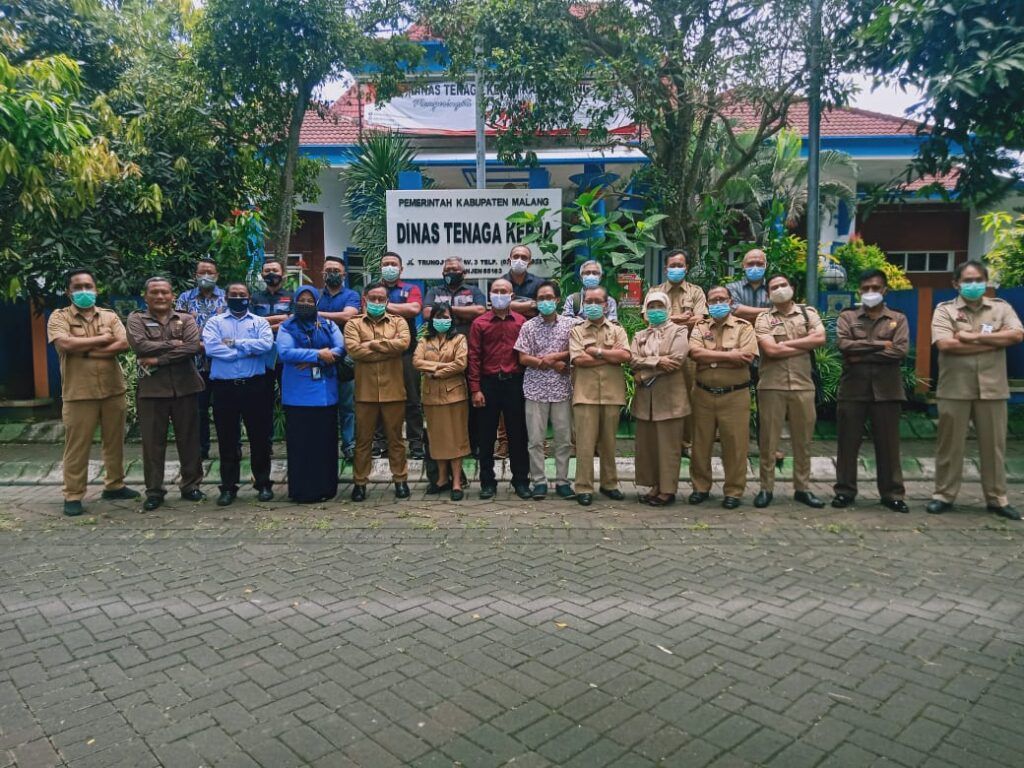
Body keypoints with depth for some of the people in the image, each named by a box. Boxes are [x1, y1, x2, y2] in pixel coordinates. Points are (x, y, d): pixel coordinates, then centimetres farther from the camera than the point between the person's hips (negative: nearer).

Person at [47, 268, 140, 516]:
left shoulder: (110, 316, 8)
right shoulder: (59, 317, 0)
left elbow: (124, 344, -7)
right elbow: (65, 344, -18)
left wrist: (87, 351, -14)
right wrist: (102, 339, -9)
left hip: (113, 389, 3)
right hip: (78, 393, -3)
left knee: (115, 441, 12)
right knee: (77, 445, 1)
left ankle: (114, 485, 26)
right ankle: (73, 496, 9)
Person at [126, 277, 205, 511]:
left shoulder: (186, 319, 8)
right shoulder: (136, 319, 7)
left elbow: (193, 347, -10)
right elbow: (140, 345, -12)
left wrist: (158, 359, -13)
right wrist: (173, 343, -10)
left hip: (185, 387, 1)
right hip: (151, 389, -1)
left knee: (189, 439, 7)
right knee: (153, 441, 4)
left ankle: (191, 485, 19)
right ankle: (154, 491, 14)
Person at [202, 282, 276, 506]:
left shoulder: (260, 322, 9)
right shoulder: (215, 322, 8)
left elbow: (266, 344, -12)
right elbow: (210, 348, -10)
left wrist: (234, 343, -11)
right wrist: (249, 350, -11)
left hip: (254, 386, 0)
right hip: (224, 387, 0)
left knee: (260, 437, 5)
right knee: (227, 440, 7)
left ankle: (263, 484, 17)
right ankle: (228, 487, 17)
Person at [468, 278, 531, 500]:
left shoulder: (521, 322, 5)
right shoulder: (479, 323, 3)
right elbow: (474, 357, 0)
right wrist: (475, 389, -6)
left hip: (514, 382, 0)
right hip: (488, 383, 0)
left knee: (517, 433, 6)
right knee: (486, 435, 6)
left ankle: (521, 481, 17)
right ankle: (487, 482, 16)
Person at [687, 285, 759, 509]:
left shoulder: (743, 327, 1)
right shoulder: (700, 327, 9)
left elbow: (747, 357, -15)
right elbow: (695, 353, -11)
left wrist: (710, 357, -12)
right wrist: (729, 355, -16)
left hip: (734, 395, -2)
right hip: (703, 394, 3)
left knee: (735, 445, 2)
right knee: (701, 443, 9)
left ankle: (734, 491, 14)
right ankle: (700, 487, 22)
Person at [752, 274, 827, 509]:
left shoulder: (808, 312, 9)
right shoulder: (763, 318, 2)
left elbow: (820, 338, -9)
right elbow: (771, 350, -12)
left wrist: (785, 343, -9)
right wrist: (806, 345, -6)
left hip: (803, 385, 2)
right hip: (771, 386, -2)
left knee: (803, 439, 9)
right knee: (768, 439, 3)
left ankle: (802, 488, 20)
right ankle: (766, 488, 13)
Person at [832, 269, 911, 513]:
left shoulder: (898, 319, 9)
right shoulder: (847, 316, 9)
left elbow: (900, 350, -7)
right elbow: (843, 344, -10)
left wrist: (862, 354, -10)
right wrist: (880, 344, -10)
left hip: (886, 389, 0)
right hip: (853, 388, 0)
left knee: (888, 444, 5)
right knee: (848, 442, 4)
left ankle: (893, 493, 14)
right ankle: (845, 490, 13)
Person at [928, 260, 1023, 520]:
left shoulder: (1001, 307, 9)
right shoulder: (945, 310, 1)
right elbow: (945, 344, -15)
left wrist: (974, 337, -14)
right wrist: (994, 342, -10)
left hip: (992, 389, 2)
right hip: (955, 389, -2)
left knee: (994, 444, 8)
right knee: (950, 444, 5)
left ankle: (997, 498, 20)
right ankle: (944, 494, 15)